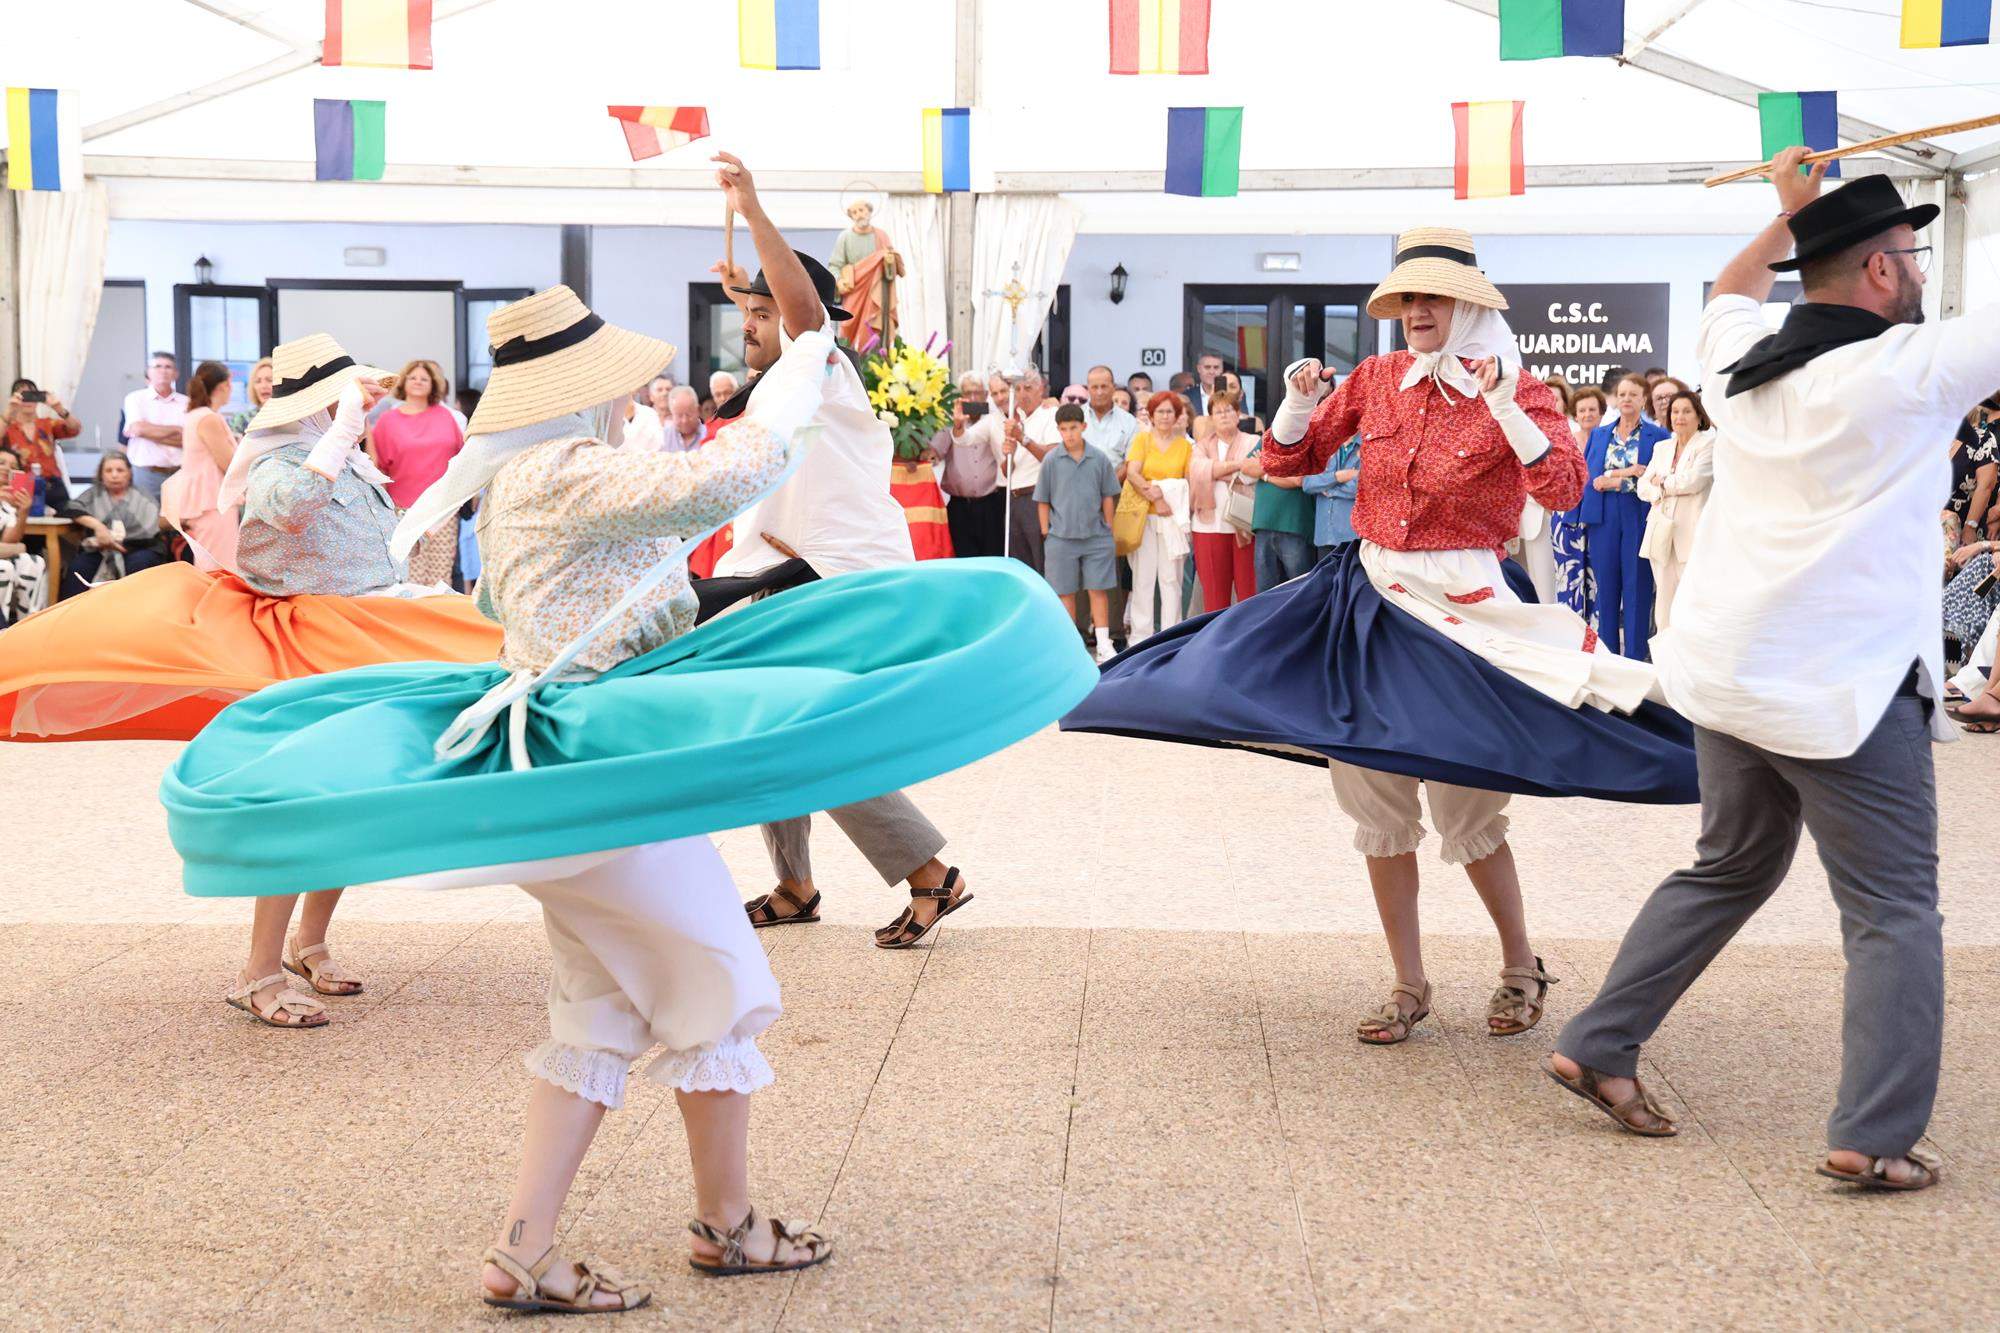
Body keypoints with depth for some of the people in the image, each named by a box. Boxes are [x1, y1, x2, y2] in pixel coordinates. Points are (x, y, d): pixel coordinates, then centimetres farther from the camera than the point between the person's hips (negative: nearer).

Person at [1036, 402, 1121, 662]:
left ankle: (1103, 645, 5)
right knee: (1065, 592, 7)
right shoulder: (1051, 461, -1)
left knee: (1099, 589, 0)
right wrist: (1046, 534, 1)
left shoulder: (1099, 459, 0)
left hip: (1096, 536, 0)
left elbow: (1108, 497, 7)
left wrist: (1108, 530, 5)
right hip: (1062, 536, 0)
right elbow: (1043, 500, 4)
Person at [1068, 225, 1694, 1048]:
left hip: (1461, 604, -4)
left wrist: (1501, 406, -26)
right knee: (1376, 801, 7)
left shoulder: (1516, 391, -5)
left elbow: (1563, 491, -20)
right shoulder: (1377, 379, 5)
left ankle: (1522, 969, 23)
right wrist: (1299, 400, -8)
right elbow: (1286, 462, 10)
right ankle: (1409, 988, 19)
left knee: (1466, 810, -1)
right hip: (1369, 597, 5)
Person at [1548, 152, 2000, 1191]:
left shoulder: (1742, 361, 6)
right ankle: (1876, 1136, 2)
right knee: (1895, 911, 4)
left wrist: (1786, 215, 35)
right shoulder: (1910, 366, -14)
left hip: (1729, 669, 7)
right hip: (1846, 686, -7)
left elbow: (1728, 296, 30)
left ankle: (1598, 1048, 24)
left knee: (1729, 868, 22)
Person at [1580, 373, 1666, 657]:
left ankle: (1635, 659, 5)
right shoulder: (1599, 434, 13)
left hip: (1639, 518, -3)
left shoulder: (1658, 436, 2)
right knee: (1606, 588, 6)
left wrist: (1614, 478, -11)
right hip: (1604, 518, 3)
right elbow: (1586, 476, 9)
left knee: (1637, 589, 0)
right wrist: (1626, 473, -8)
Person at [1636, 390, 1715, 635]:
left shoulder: (1709, 443, 1)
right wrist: (1670, 488, -8)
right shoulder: (1661, 447, 20)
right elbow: (1643, 487, 12)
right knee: (1664, 603, 4)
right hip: (1661, 532, 6)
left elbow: (1693, 480, -12)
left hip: (1691, 534, -6)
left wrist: (1661, 482, 4)